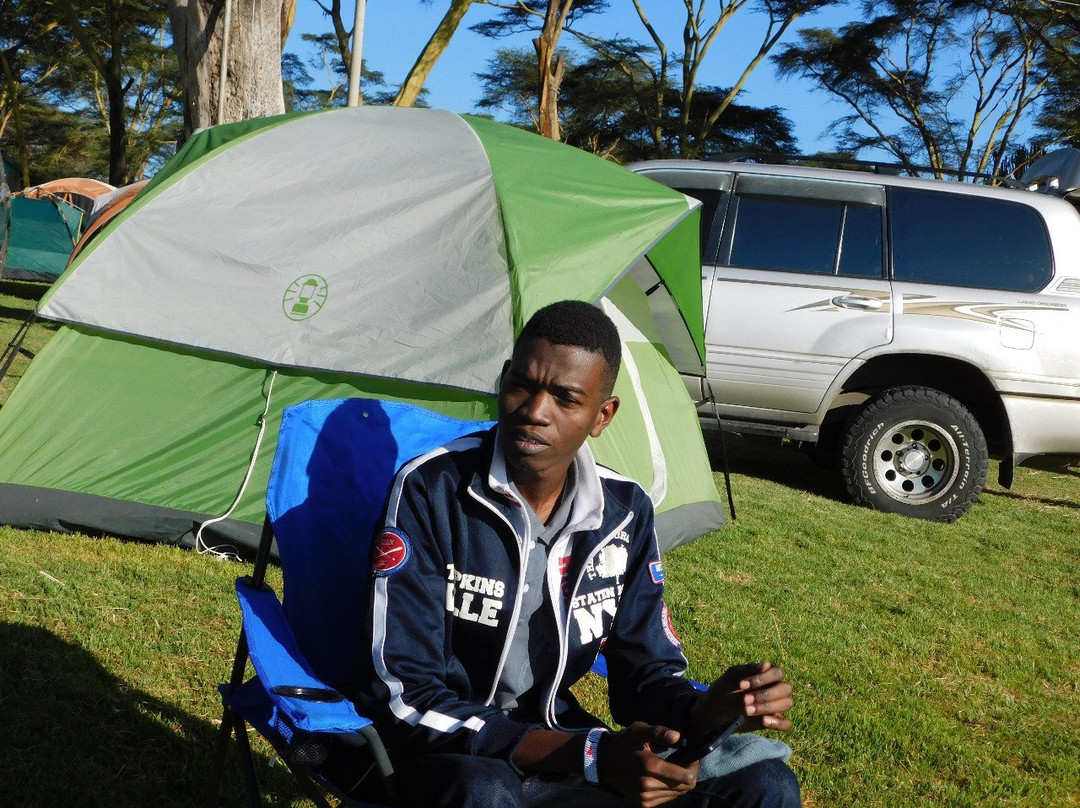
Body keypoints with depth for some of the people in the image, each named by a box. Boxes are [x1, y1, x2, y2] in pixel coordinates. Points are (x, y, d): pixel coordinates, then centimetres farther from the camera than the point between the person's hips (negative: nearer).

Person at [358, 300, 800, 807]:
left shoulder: (624, 513, -3)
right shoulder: (430, 490, -18)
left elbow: (646, 673, 5)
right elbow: (406, 697, -22)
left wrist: (706, 711, -22)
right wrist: (592, 755, -32)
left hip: (556, 738, 5)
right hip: (448, 752, -4)